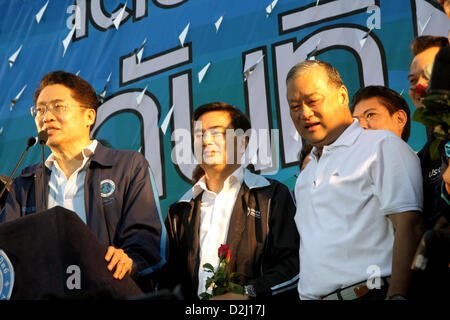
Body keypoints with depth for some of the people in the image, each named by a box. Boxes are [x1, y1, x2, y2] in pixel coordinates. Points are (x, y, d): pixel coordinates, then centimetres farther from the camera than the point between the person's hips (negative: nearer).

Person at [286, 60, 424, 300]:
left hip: (371, 292, -6)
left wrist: (397, 294, -19)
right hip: (312, 296, 6)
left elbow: (409, 226, -11)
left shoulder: (382, 145, -1)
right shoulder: (306, 174, 23)